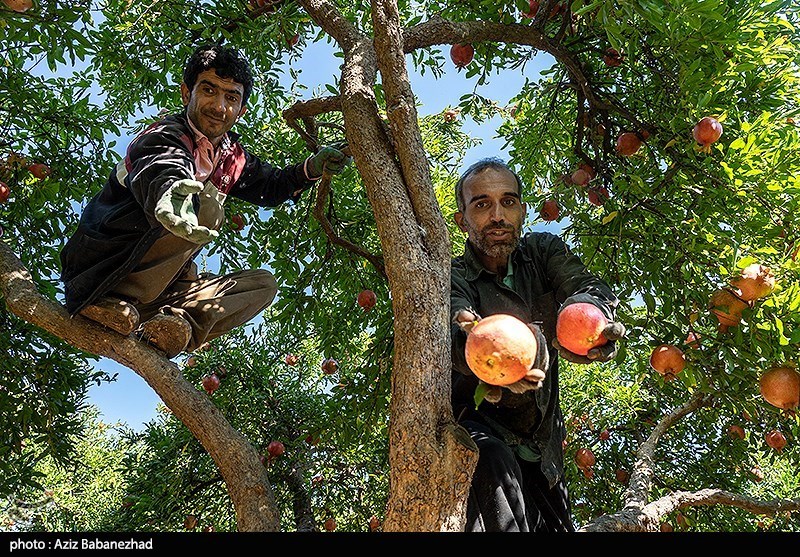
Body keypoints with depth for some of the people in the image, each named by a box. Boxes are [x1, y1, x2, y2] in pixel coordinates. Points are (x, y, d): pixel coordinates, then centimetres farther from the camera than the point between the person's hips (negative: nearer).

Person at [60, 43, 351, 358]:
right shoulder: (166, 137, -14)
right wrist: (169, 194, -62)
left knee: (263, 284, 5)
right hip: (102, 268, -8)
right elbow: (162, 170, -38)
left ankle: (172, 321, -20)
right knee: (206, 206, -26)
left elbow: (269, 186, 23)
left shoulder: (230, 155, 9)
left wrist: (310, 169, 5)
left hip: (159, 286, 8)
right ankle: (112, 299, -24)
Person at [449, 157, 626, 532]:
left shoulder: (543, 251, 2)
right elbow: (460, 336, -32)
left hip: (539, 449, 5)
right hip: (475, 428, -5)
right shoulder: (452, 279, -10)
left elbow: (586, 286, -19)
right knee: (493, 461, -35)